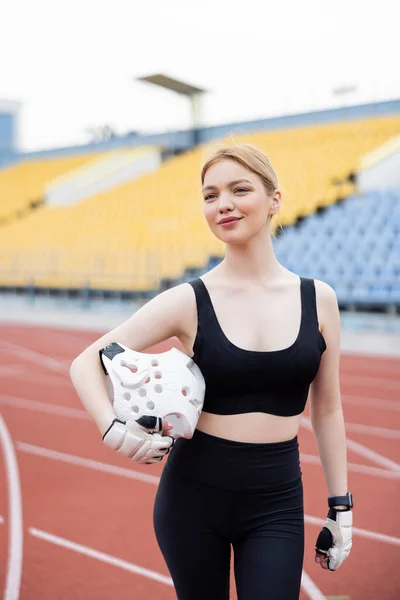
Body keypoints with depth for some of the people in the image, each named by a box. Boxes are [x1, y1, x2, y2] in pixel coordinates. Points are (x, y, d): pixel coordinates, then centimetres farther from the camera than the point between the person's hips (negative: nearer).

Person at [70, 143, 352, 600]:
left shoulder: (318, 299, -2)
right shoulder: (189, 302, -8)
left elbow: (326, 408, 6)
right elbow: (86, 363, -5)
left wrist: (340, 506, 8)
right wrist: (112, 428, -23)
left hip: (276, 501, 1)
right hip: (193, 493, 0)